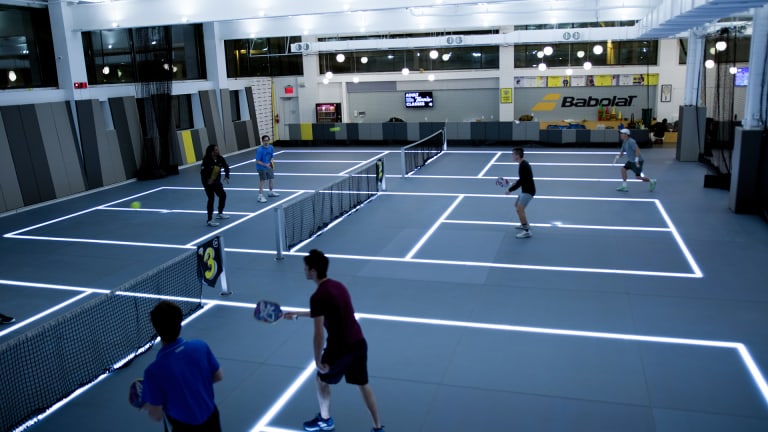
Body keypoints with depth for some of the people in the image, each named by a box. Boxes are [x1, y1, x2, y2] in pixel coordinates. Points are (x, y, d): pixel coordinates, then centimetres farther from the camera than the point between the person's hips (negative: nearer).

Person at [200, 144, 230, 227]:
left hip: (216, 181, 7)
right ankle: (209, 220, -2)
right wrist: (207, 180, -34)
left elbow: (226, 167, 4)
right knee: (211, 199, -9)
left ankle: (220, 214, 39)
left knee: (223, 195, 16)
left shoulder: (220, 158, -8)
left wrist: (226, 176, -9)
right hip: (208, 182, -7)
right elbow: (202, 172, -26)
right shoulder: (206, 160, -25)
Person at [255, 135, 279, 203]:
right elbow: (257, 161, -21)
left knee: (272, 179, 18)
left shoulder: (271, 148, -4)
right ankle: (260, 196, -7)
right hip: (261, 168, -7)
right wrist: (265, 165, -30)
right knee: (262, 181, -11)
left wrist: (271, 161, -10)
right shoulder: (260, 150, -23)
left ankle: (271, 192, 41)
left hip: (269, 167, 7)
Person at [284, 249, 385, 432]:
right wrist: (298, 314, 31)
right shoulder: (338, 285, 9)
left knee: (321, 380, 20)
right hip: (359, 343, 7)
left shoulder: (317, 296, -17)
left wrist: (318, 361, -8)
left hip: (339, 348, -7)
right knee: (363, 384, 19)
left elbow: (319, 335, -19)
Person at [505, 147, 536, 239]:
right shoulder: (524, 163, 9)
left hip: (528, 191, -11)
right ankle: (525, 224, 37)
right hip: (526, 189, 11)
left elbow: (521, 181, -24)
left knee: (520, 209, -17)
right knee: (517, 205, 25)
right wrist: (516, 183, 8)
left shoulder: (523, 166, -22)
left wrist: (510, 190, -17)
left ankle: (527, 231, -17)